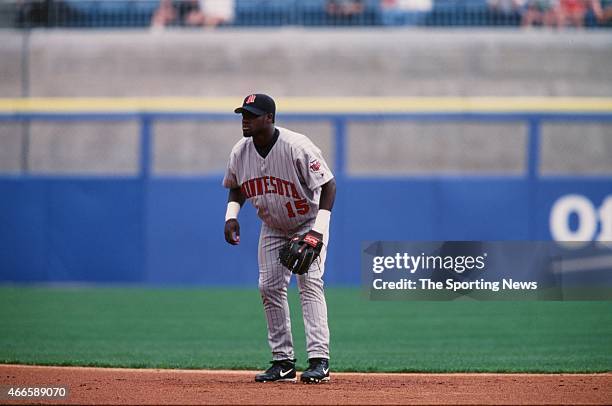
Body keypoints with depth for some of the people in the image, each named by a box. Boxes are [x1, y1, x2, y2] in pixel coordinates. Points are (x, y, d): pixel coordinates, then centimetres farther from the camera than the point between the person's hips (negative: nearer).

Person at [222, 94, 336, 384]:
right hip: (273, 227, 6)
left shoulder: (297, 147, -29)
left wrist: (318, 230, -34)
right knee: (269, 287, 0)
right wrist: (231, 215, -10)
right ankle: (283, 362, 6)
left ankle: (319, 360, -24)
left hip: (308, 223, -6)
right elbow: (236, 188, 9)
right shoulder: (240, 152, -11)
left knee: (310, 283, -19)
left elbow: (328, 185, -26)